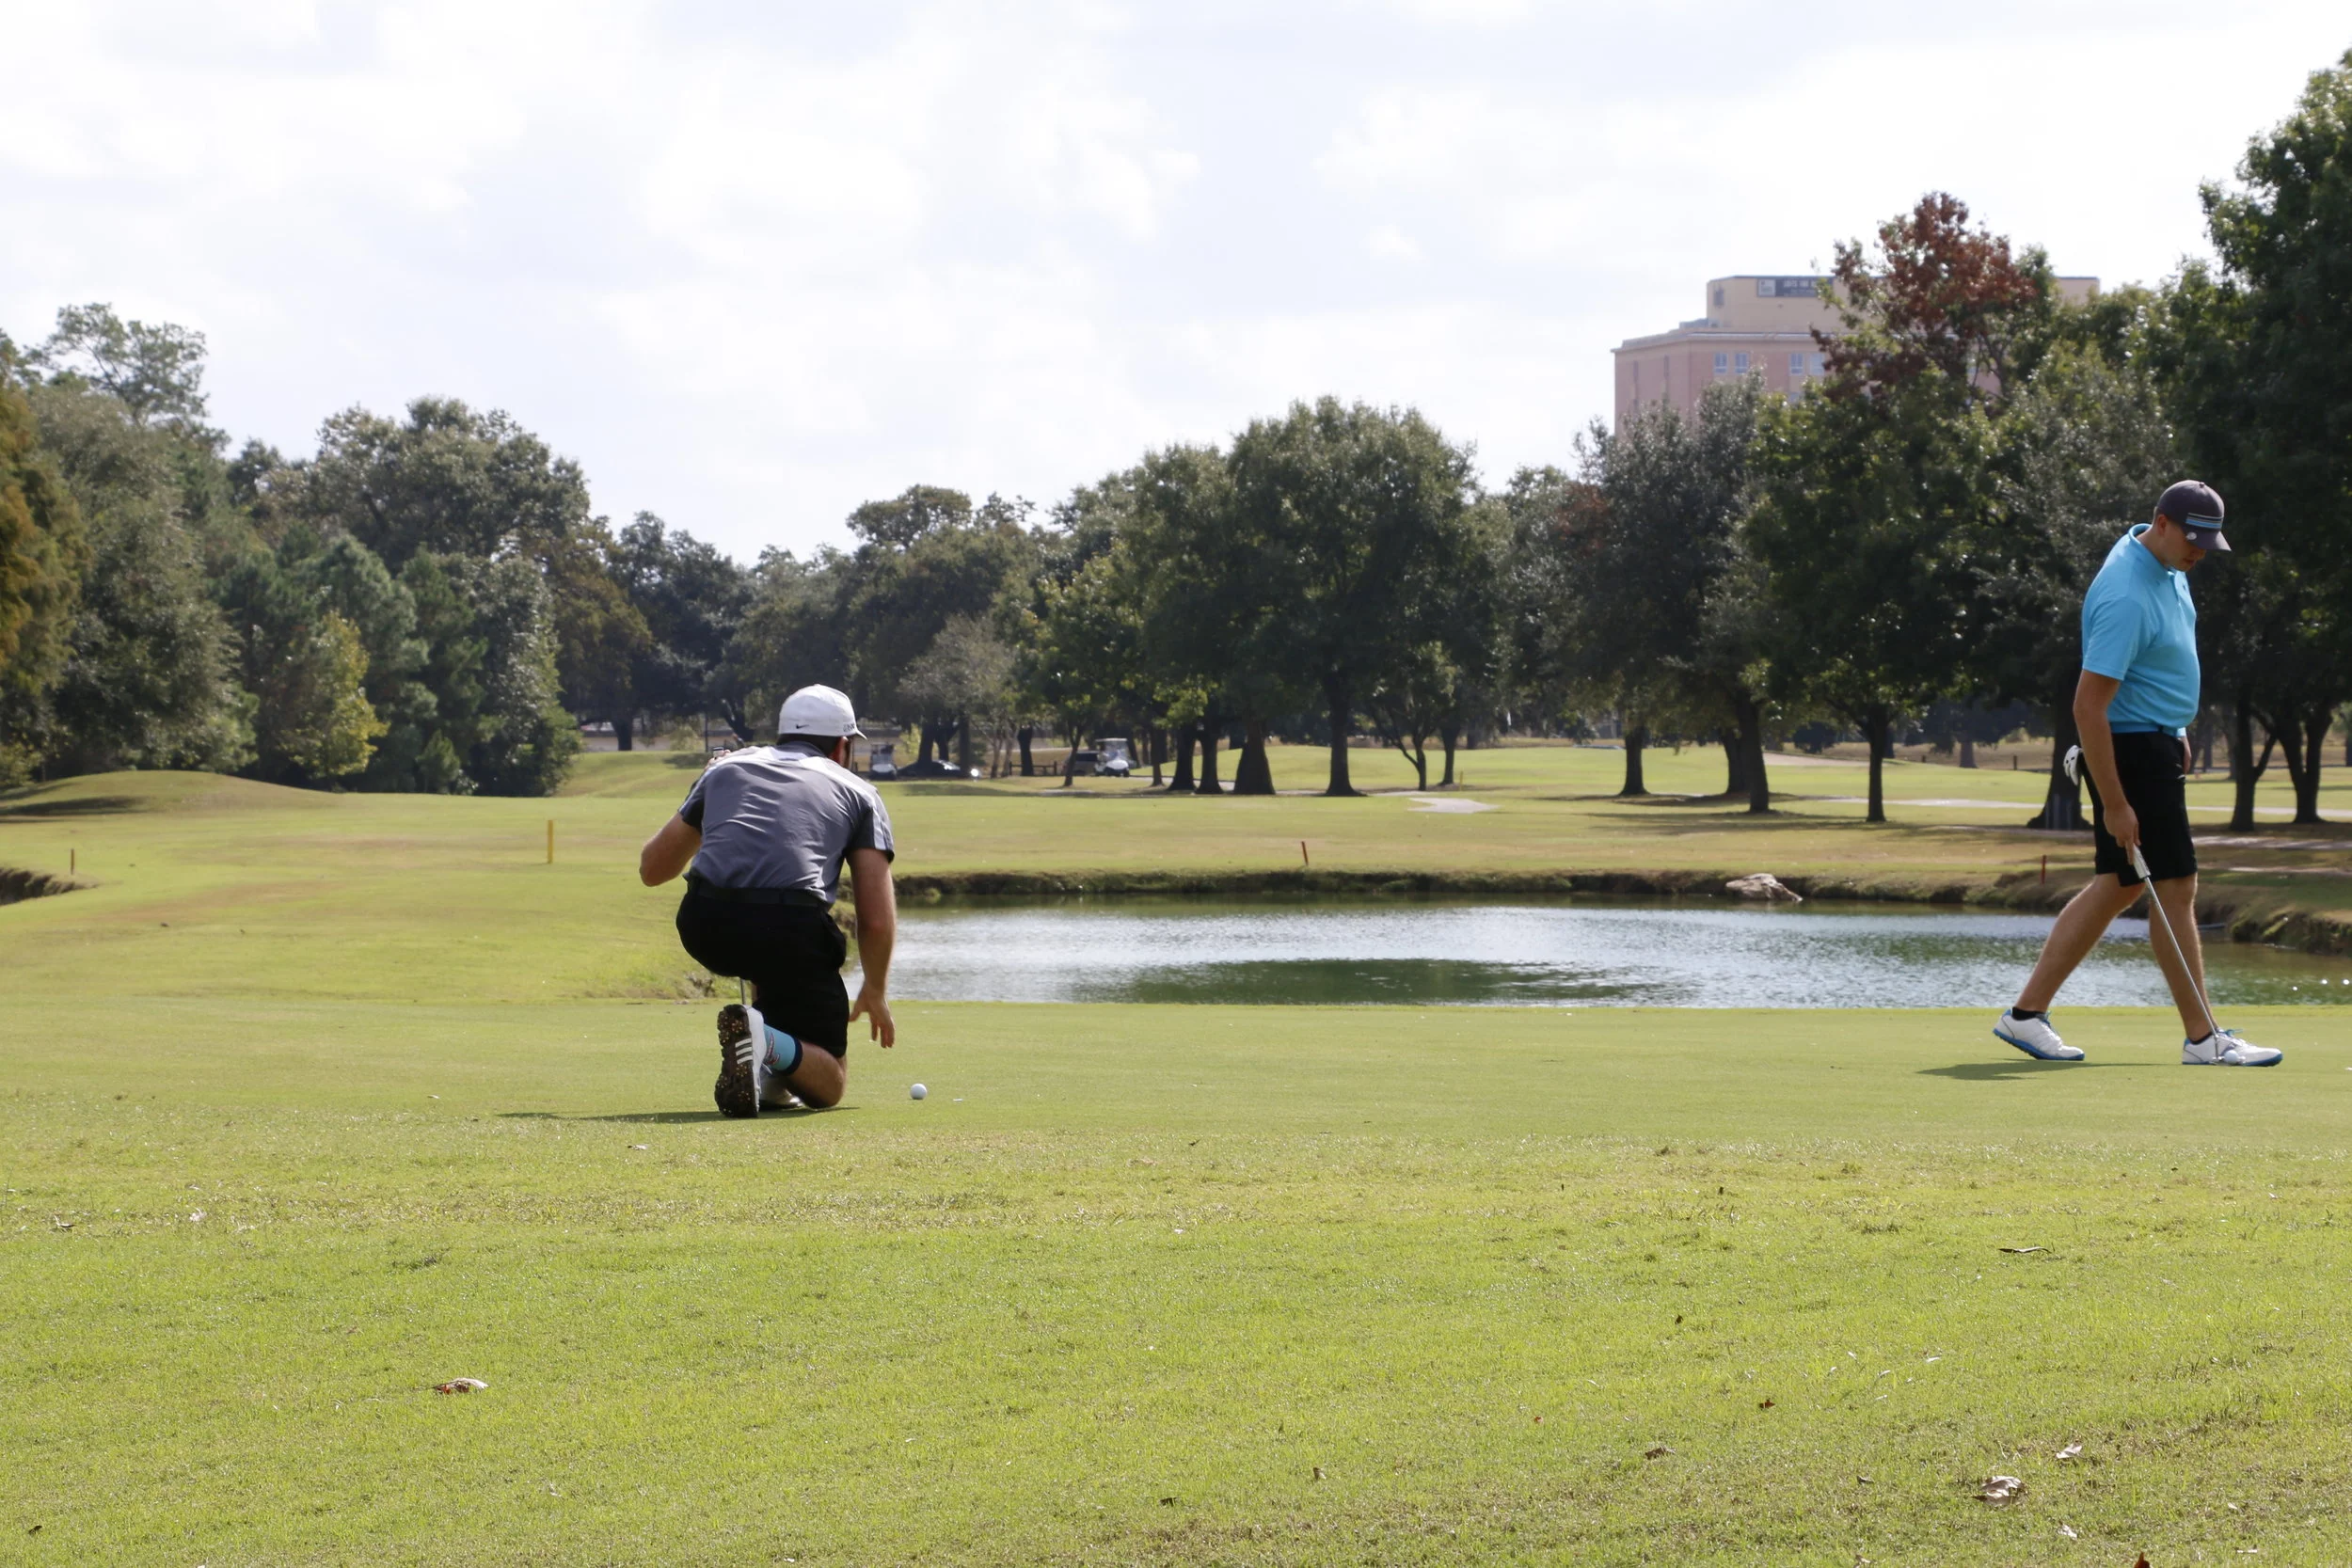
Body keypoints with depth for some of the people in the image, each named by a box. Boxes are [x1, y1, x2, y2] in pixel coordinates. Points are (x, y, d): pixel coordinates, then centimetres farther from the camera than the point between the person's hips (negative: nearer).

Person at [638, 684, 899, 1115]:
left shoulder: (726, 767, 27)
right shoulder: (857, 792, 21)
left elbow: (653, 868, 35)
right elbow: (878, 918, 13)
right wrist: (875, 991, 30)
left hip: (703, 928, 3)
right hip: (790, 930, -3)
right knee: (827, 1083, 13)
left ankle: (768, 1078, 21)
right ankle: (769, 1042, -21)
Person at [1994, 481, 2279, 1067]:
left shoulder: (2166, 565, 5)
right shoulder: (2126, 597, -26)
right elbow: (2088, 704, -26)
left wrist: (2178, 731, 25)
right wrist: (2114, 803, -25)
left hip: (2159, 741, 10)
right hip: (2132, 750, -10)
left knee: (2120, 886, 11)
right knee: (2176, 888, -5)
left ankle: (2028, 1012, 13)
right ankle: (2203, 1037, 2)